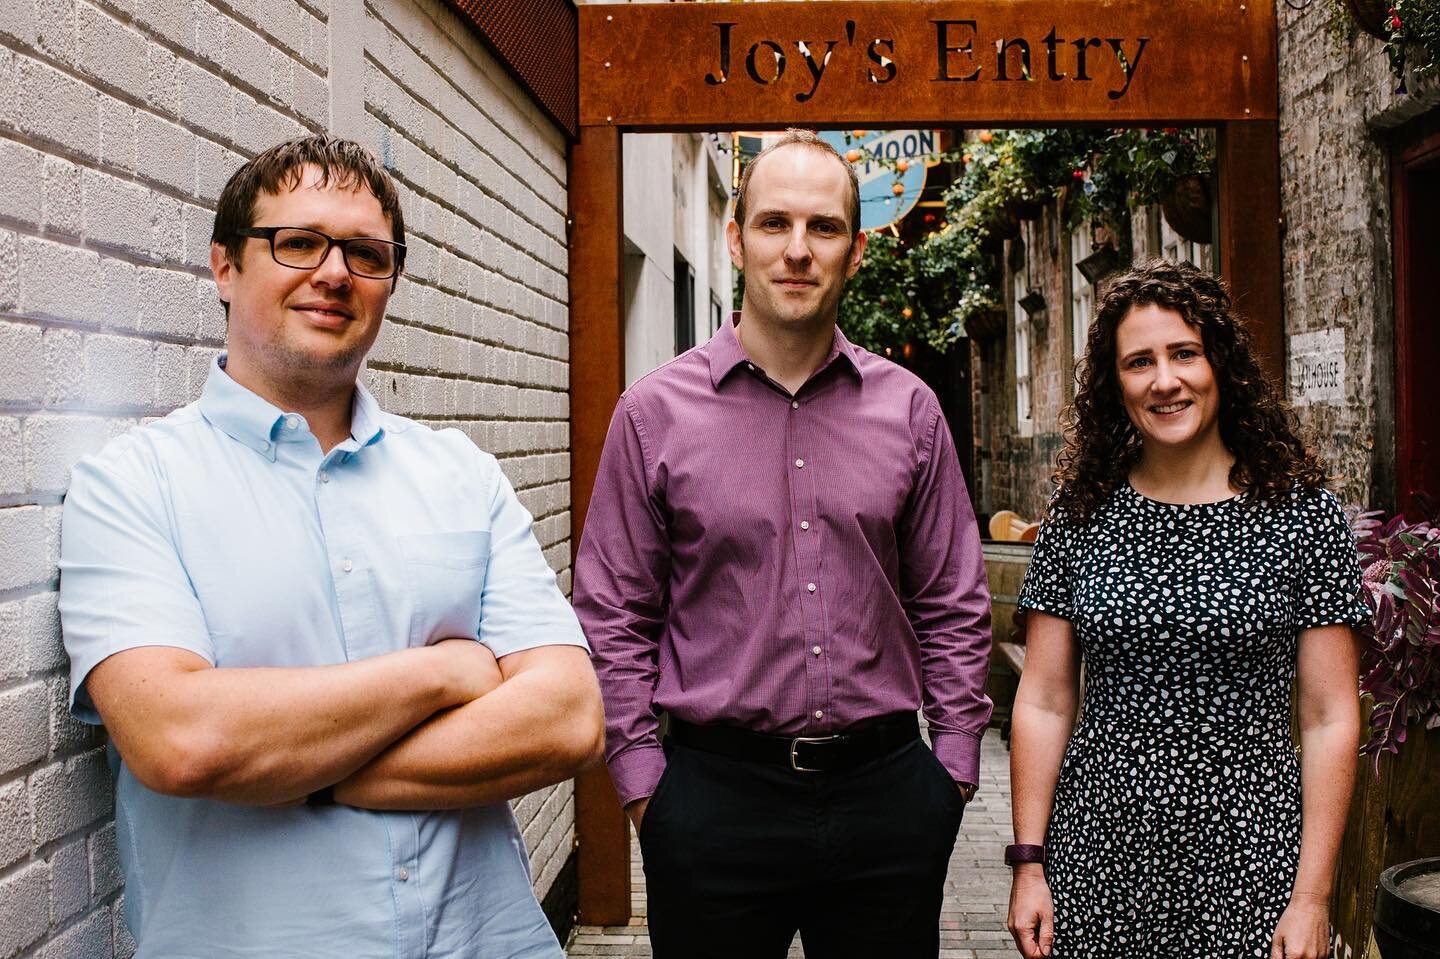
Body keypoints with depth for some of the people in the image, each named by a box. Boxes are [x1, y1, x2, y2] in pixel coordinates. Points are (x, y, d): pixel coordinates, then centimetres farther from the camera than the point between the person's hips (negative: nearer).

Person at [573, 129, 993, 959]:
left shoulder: (910, 410, 3)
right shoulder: (655, 412, -2)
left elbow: (953, 606, 9)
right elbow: (615, 618, 1)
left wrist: (955, 764, 5)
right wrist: (644, 780, -3)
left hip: (886, 791, 2)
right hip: (716, 791, -1)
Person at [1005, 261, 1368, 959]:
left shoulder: (1303, 514, -3)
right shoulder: (1079, 516, 1)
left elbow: (1330, 718, -3)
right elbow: (1043, 702, 2)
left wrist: (1312, 897, -7)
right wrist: (1028, 863, -2)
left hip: (1246, 863, -1)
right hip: (1098, 858, 1)